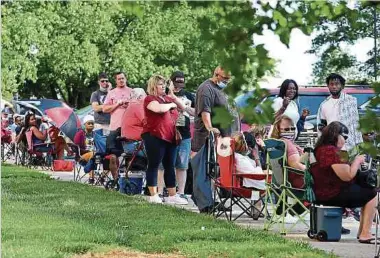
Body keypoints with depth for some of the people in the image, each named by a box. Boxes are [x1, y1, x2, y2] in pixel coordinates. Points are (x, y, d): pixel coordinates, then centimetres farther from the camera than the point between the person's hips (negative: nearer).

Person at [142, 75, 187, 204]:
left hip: (170, 137, 8)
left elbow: (183, 108, 21)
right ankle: (153, 195, 1)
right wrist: (171, 104, -6)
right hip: (155, 136, -8)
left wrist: (173, 96, 10)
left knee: (170, 167, 8)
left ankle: (172, 195, 10)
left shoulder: (167, 98, 19)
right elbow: (159, 108, -24)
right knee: (153, 165, -2)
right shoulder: (150, 99, -4)